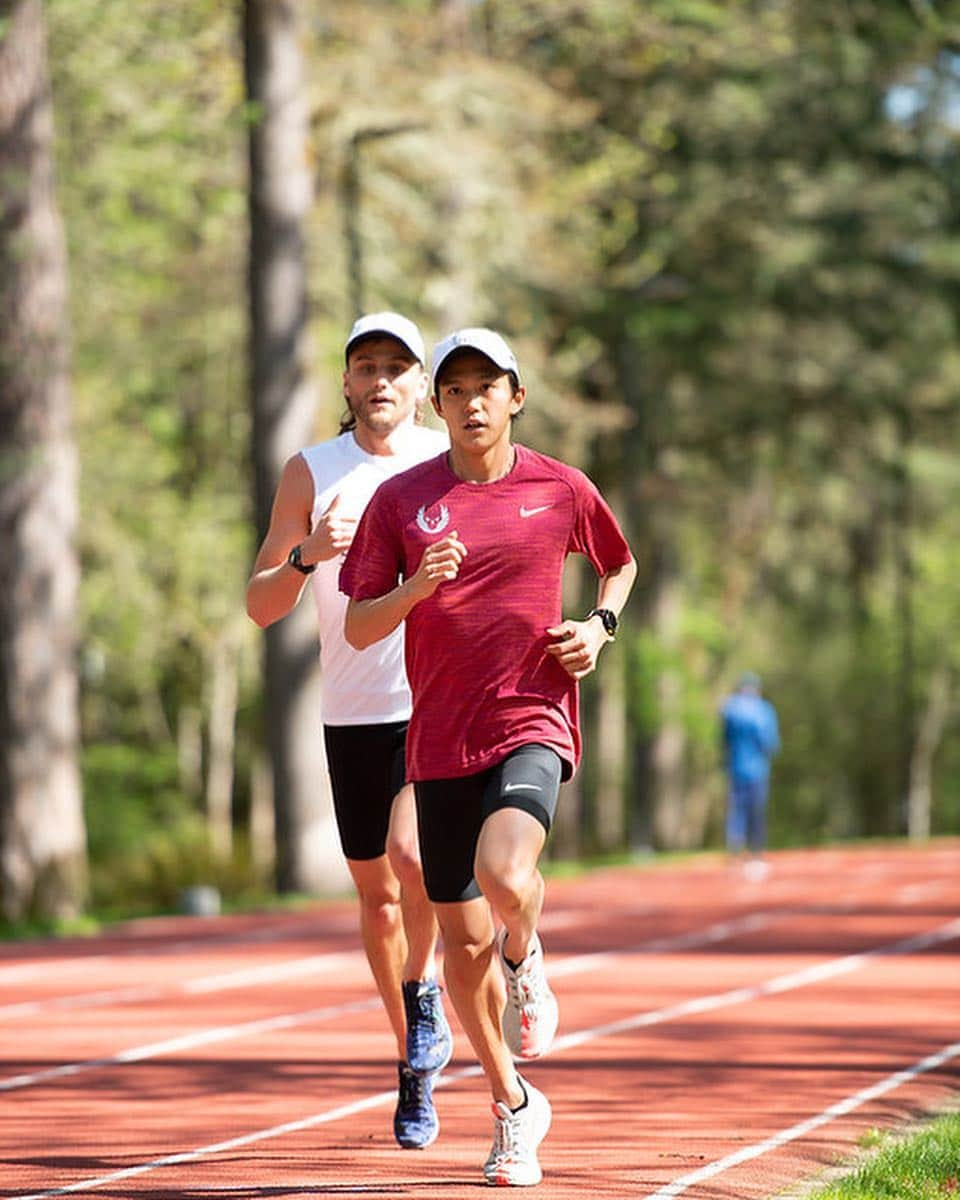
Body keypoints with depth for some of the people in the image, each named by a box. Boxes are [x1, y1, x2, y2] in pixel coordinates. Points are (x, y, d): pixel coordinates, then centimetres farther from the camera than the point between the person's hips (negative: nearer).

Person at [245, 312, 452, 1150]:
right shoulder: (311, 474, 3)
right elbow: (261, 605, 1)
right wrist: (309, 554, -18)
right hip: (354, 713, 2)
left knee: (412, 853, -26)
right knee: (377, 891, 9)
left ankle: (425, 995, -1)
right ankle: (416, 1063, 26)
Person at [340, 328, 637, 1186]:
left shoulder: (561, 490, 3)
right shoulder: (402, 499, 3)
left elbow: (620, 564, 23)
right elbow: (358, 629, 2)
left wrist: (600, 626, 3)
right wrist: (416, 587, -16)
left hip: (532, 724, -2)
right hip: (441, 737, 2)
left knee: (505, 877, -30)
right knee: (462, 936, 6)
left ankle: (524, 957, 7)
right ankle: (514, 1107, 26)